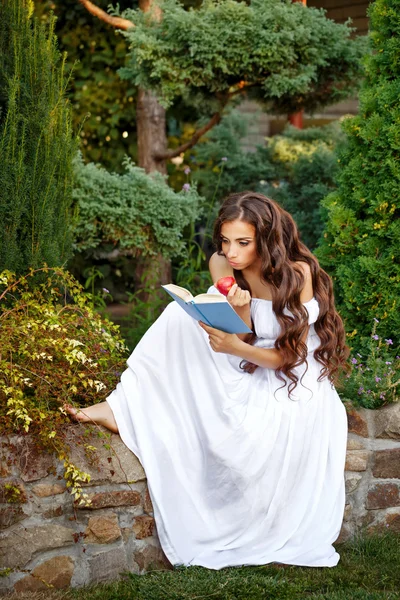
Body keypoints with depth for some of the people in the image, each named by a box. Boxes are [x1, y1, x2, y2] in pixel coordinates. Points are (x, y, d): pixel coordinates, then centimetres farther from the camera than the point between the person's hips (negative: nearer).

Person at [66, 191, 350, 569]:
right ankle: (124, 407, -15)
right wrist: (239, 313, -28)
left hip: (297, 384, -5)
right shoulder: (223, 266, -4)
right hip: (252, 373, 5)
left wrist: (237, 348, -32)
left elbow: (289, 355, -16)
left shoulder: (297, 273, -19)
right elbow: (244, 340, -6)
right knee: (184, 316, -13)